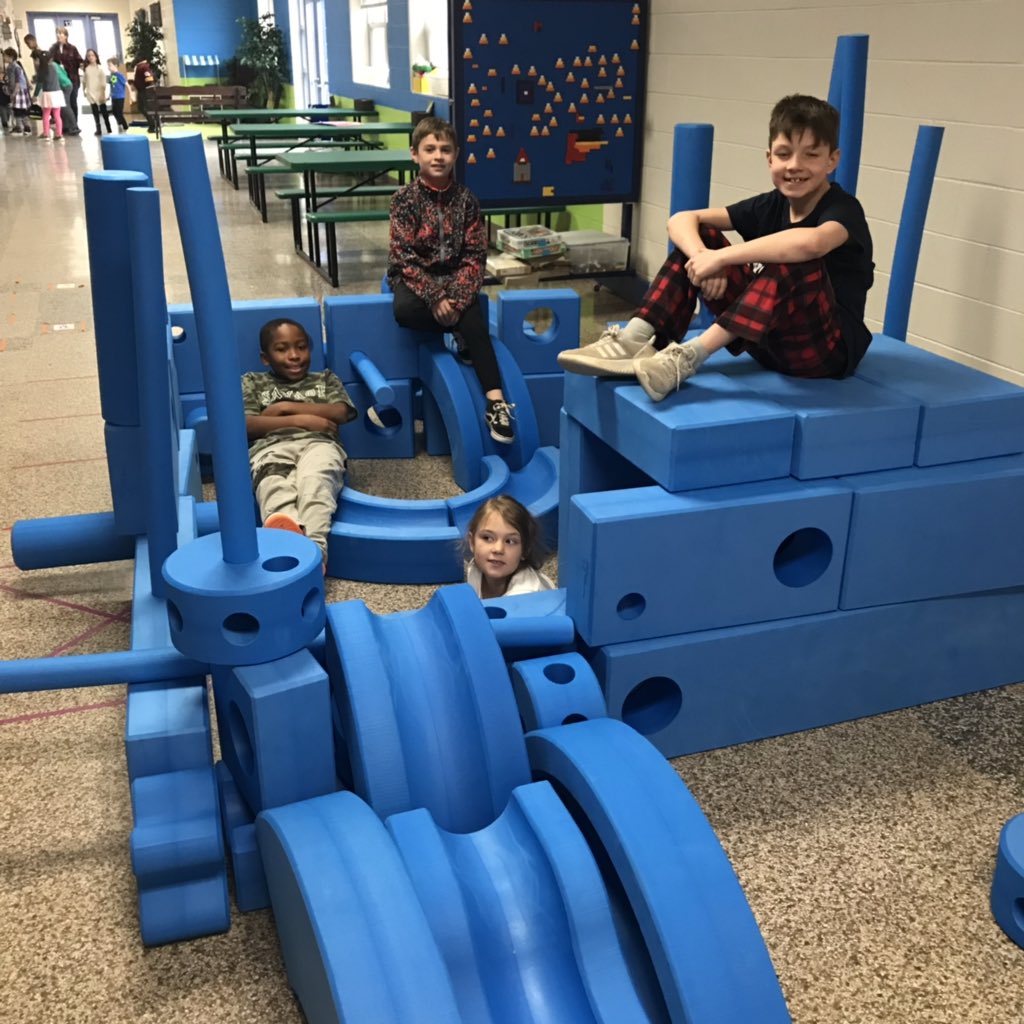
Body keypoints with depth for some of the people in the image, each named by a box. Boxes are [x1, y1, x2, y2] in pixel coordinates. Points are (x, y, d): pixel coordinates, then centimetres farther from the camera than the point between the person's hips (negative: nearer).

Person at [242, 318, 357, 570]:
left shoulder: (325, 379, 34)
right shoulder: (252, 382, 30)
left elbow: (340, 413, 11)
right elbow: (246, 425, 10)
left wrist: (286, 407, 6)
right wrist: (301, 420, 1)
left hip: (318, 443, 1)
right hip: (271, 447, 0)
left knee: (314, 480, -40)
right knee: (275, 487, -41)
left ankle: (315, 549, -64)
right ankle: (287, 533, -72)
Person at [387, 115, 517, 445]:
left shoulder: (466, 199, -1)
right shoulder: (405, 198, -7)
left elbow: (475, 256, -3)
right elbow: (403, 256, -13)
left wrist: (457, 297, -19)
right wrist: (435, 297, -24)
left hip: (455, 279, 1)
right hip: (414, 278, -1)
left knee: (476, 324, -27)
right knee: (405, 311, -35)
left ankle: (495, 399, -29)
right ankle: (460, 336, -11)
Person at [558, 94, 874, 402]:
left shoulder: (843, 209, -14)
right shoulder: (771, 205, 3)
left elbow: (810, 243, -41)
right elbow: (681, 220, -5)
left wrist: (720, 257, -35)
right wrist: (703, 257, -27)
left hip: (829, 346, -6)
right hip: (771, 340, 6)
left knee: (796, 264, -36)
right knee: (699, 238, -3)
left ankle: (690, 355, -38)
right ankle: (636, 341, -20)